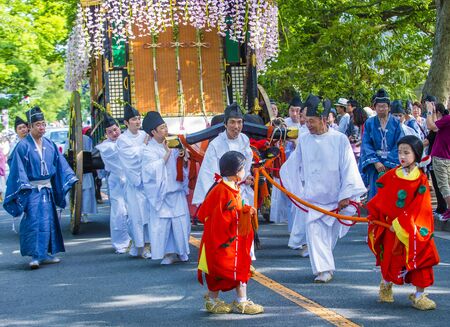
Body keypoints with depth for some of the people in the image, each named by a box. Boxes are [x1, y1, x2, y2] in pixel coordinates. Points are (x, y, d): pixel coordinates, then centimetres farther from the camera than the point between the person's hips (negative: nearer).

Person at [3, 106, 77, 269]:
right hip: (32, 190, -6)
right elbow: (18, 169, -11)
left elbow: (60, 164, 12)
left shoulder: (50, 145, 8)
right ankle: (35, 256, -12)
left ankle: (45, 254, 19)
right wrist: (23, 187, -20)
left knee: (48, 221, 9)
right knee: (34, 222, -12)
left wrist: (70, 179, 7)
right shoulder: (23, 146, -8)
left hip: (47, 189, 6)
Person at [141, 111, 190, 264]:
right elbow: (153, 169, -17)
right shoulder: (148, 151, -5)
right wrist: (167, 154, -16)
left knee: (181, 222, 3)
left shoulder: (171, 146, 9)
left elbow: (183, 168, 15)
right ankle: (167, 253, 5)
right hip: (161, 193, -5)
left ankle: (180, 251, 15)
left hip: (177, 191, 5)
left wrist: (183, 158, -7)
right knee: (163, 223, -4)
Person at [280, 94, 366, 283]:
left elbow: (348, 169, -6)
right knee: (314, 230, -12)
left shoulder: (340, 140, -7)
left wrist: (345, 196, -9)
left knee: (330, 233, 7)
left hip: (333, 197, -2)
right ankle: (323, 269, -8)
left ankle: (325, 266, 25)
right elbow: (292, 165, 16)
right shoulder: (304, 140, 1)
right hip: (311, 197, 2)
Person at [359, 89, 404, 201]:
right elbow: (366, 145, -1)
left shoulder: (396, 123, 3)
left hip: (392, 165, 0)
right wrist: (376, 162, -14)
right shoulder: (369, 123, 6)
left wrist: (388, 164, -12)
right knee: (375, 195, -3)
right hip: (375, 166, 1)